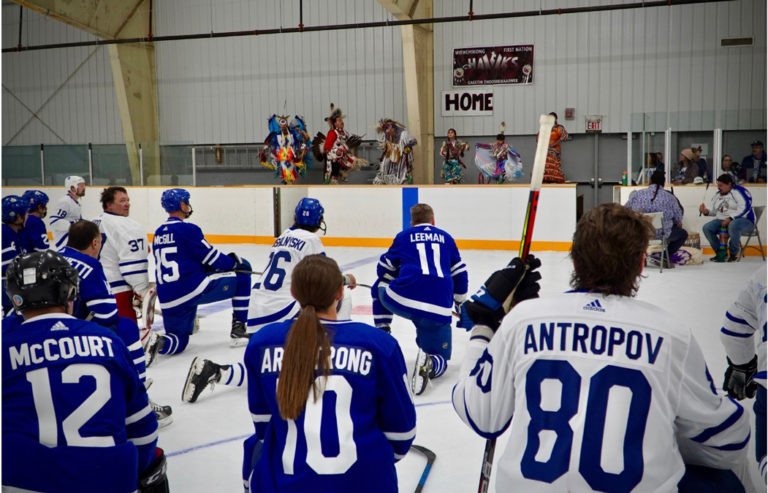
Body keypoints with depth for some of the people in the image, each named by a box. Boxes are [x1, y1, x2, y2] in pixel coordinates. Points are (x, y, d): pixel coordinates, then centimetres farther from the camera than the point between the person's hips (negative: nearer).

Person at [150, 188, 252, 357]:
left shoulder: (158, 234, 17)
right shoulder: (187, 229, -7)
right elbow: (211, 258, -6)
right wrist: (236, 262, 11)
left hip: (167, 301, 7)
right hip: (193, 288, -7)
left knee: (179, 340, 24)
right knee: (242, 275, 8)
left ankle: (155, 340, -9)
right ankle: (238, 327, 8)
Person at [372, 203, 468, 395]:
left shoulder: (403, 236, 20)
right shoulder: (446, 238, 23)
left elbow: (384, 269, 24)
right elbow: (460, 273, 24)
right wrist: (461, 304, 38)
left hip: (401, 300, 0)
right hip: (438, 311, 0)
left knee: (379, 288, 34)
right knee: (440, 359, 14)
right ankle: (429, 362, -22)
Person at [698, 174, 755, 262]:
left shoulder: (739, 191, -9)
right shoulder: (717, 195, 15)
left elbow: (744, 208, -20)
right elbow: (713, 210, 17)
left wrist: (730, 219, -26)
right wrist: (706, 211, -7)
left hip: (744, 221, -7)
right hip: (722, 221, 7)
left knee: (733, 225, -41)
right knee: (706, 228, -15)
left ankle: (734, 253, -18)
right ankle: (721, 253, -1)